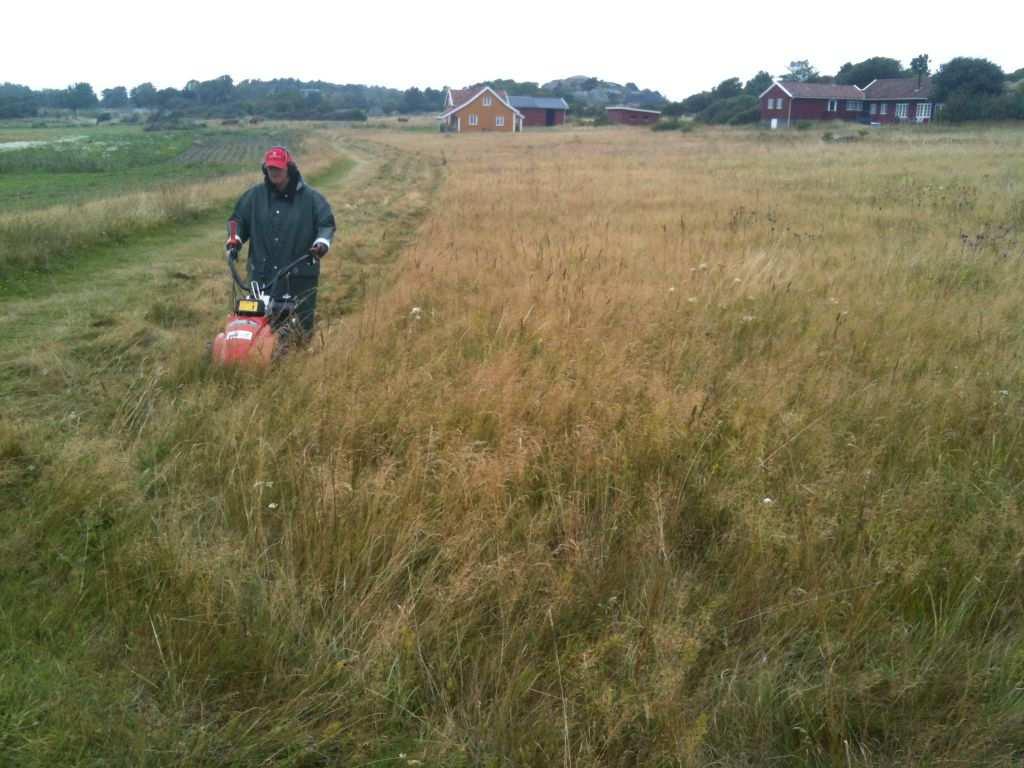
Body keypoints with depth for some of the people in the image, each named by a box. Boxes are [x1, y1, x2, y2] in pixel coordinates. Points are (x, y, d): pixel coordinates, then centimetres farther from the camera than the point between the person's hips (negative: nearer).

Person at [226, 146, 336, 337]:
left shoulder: (310, 197, 2)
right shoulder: (254, 196, 10)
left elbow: (326, 223, 0)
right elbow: (238, 219, 17)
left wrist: (322, 241, -19)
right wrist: (235, 237, -1)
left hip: (300, 275, -2)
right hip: (262, 273, 2)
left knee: (302, 322, 3)